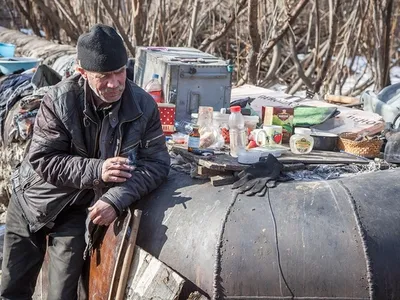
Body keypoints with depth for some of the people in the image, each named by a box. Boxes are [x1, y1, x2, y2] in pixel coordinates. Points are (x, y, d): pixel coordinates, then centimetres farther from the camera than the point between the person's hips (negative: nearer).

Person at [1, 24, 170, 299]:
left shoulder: (143, 105, -18)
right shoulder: (60, 100, -22)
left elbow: (156, 163, -18)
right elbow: (43, 160, -20)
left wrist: (116, 199, -33)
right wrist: (95, 170, -34)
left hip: (78, 209, 0)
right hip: (32, 201, 0)